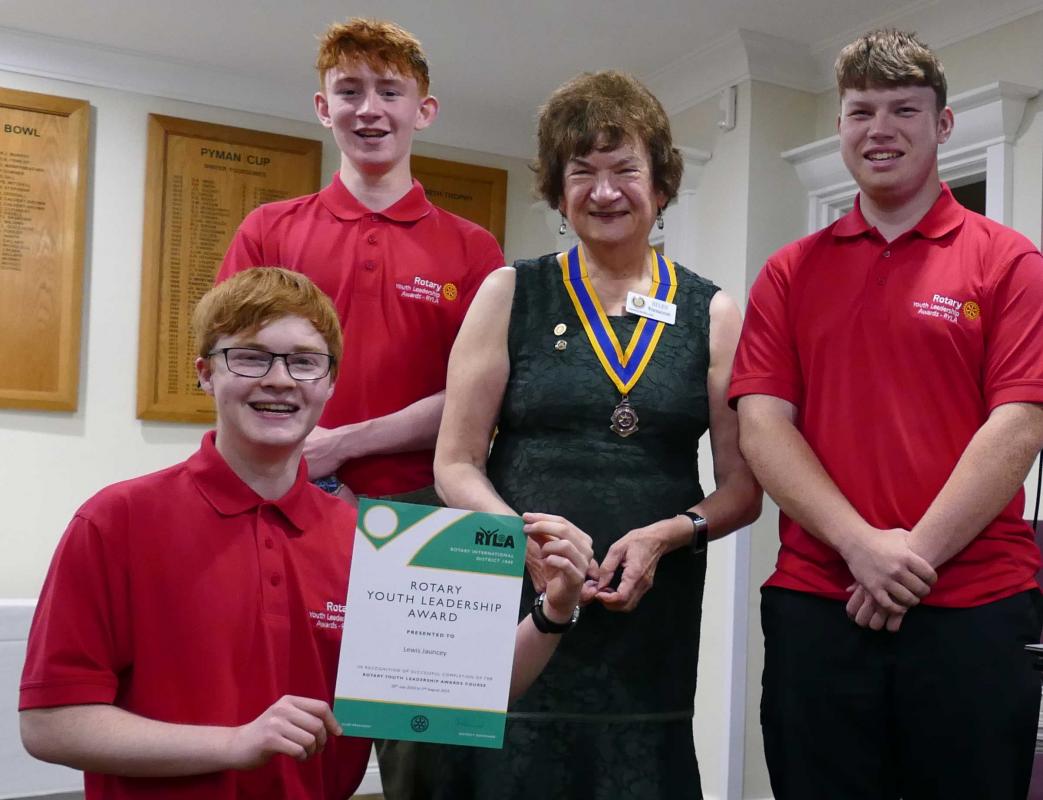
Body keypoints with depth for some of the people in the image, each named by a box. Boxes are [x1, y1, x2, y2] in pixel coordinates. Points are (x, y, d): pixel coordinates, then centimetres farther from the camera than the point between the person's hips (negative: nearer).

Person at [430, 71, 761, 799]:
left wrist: (664, 536, -13)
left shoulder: (711, 313, 5)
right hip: (517, 609, -1)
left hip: (653, 626, 1)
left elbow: (743, 488, 5)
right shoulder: (511, 295, 3)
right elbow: (455, 464, 1)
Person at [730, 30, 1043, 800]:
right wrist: (861, 544, -13)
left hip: (976, 608, -1)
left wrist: (915, 556, -14)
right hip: (815, 606, 2)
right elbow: (762, 425, -1)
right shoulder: (790, 272, 9)